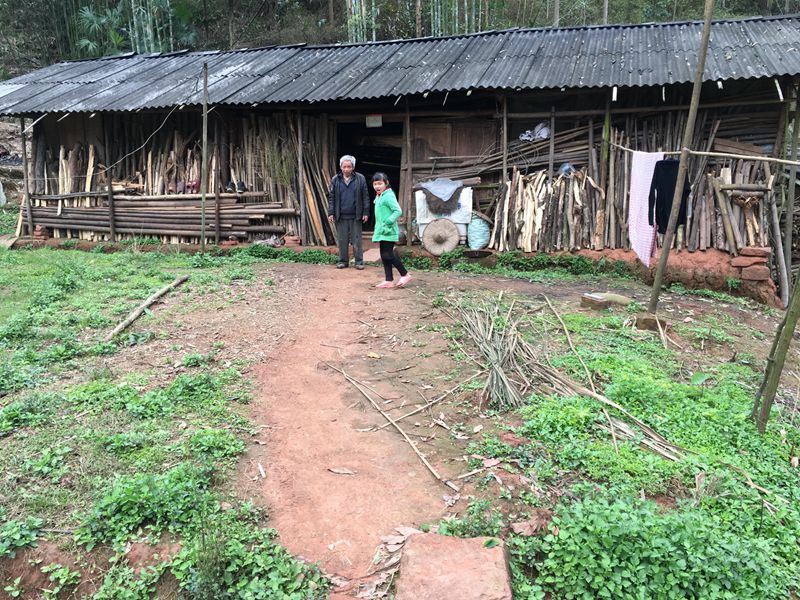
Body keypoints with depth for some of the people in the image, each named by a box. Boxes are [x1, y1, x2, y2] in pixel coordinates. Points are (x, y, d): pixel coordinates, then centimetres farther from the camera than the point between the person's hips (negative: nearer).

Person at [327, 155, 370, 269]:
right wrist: (331, 213, 0)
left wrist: (365, 212, -3)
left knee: (357, 240, 3)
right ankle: (343, 261, 17)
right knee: (342, 240, 7)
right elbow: (331, 198, 6)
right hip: (341, 217, 2)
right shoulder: (335, 180, 5)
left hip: (356, 216, -2)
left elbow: (365, 197, 2)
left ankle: (359, 262, 10)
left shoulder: (360, 179, 0)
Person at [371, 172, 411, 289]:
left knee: (388, 255, -9)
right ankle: (389, 281, 14)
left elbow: (398, 211, -22)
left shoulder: (388, 196, -14)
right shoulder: (379, 197, 15)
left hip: (388, 231, -9)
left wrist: (388, 222, -24)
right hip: (381, 231, 9)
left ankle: (405, 275, 4)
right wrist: (377, 229, 18)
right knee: (384, 256, 9)